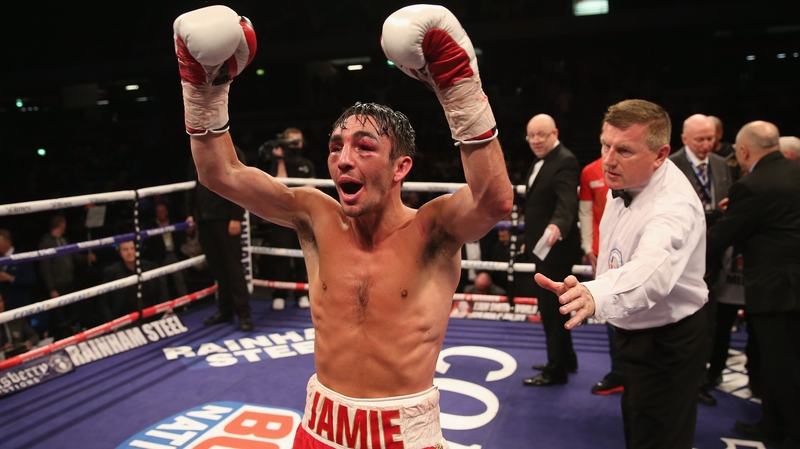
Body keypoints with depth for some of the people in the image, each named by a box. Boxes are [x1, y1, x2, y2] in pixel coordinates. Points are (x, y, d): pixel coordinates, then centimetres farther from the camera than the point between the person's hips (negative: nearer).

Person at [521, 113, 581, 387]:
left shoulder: (565, 161, -17)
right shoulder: (538, 163, 13)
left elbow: (566, 201, -33)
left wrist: (557, 226, -51)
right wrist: (530, 241, 21)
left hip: (556, 248, -10)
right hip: (543, 247, 10)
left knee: (552, 308, -2)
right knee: (549, 305, 19)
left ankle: (556, 369, 10)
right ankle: (565, 359, 34)